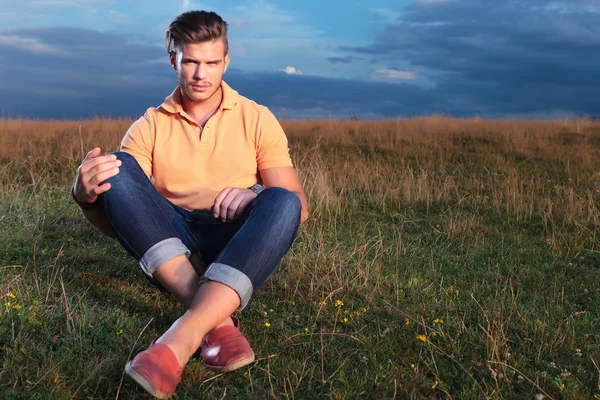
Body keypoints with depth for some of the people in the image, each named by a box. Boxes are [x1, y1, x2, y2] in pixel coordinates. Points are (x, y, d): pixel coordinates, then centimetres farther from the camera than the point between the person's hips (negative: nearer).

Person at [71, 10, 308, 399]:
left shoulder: (257, 119, 7)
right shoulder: (150, 127, 9)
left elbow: (298, 208, 0)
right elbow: (116, 221, 0)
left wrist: (256, 198, -23)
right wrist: (87, 197, -24)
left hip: (235, 247, -1)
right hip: (167, 248, 1)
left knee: (283, 202, -30)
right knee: (117, 167, -22)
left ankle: (182, 337, -43)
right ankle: (216, 319, -33)